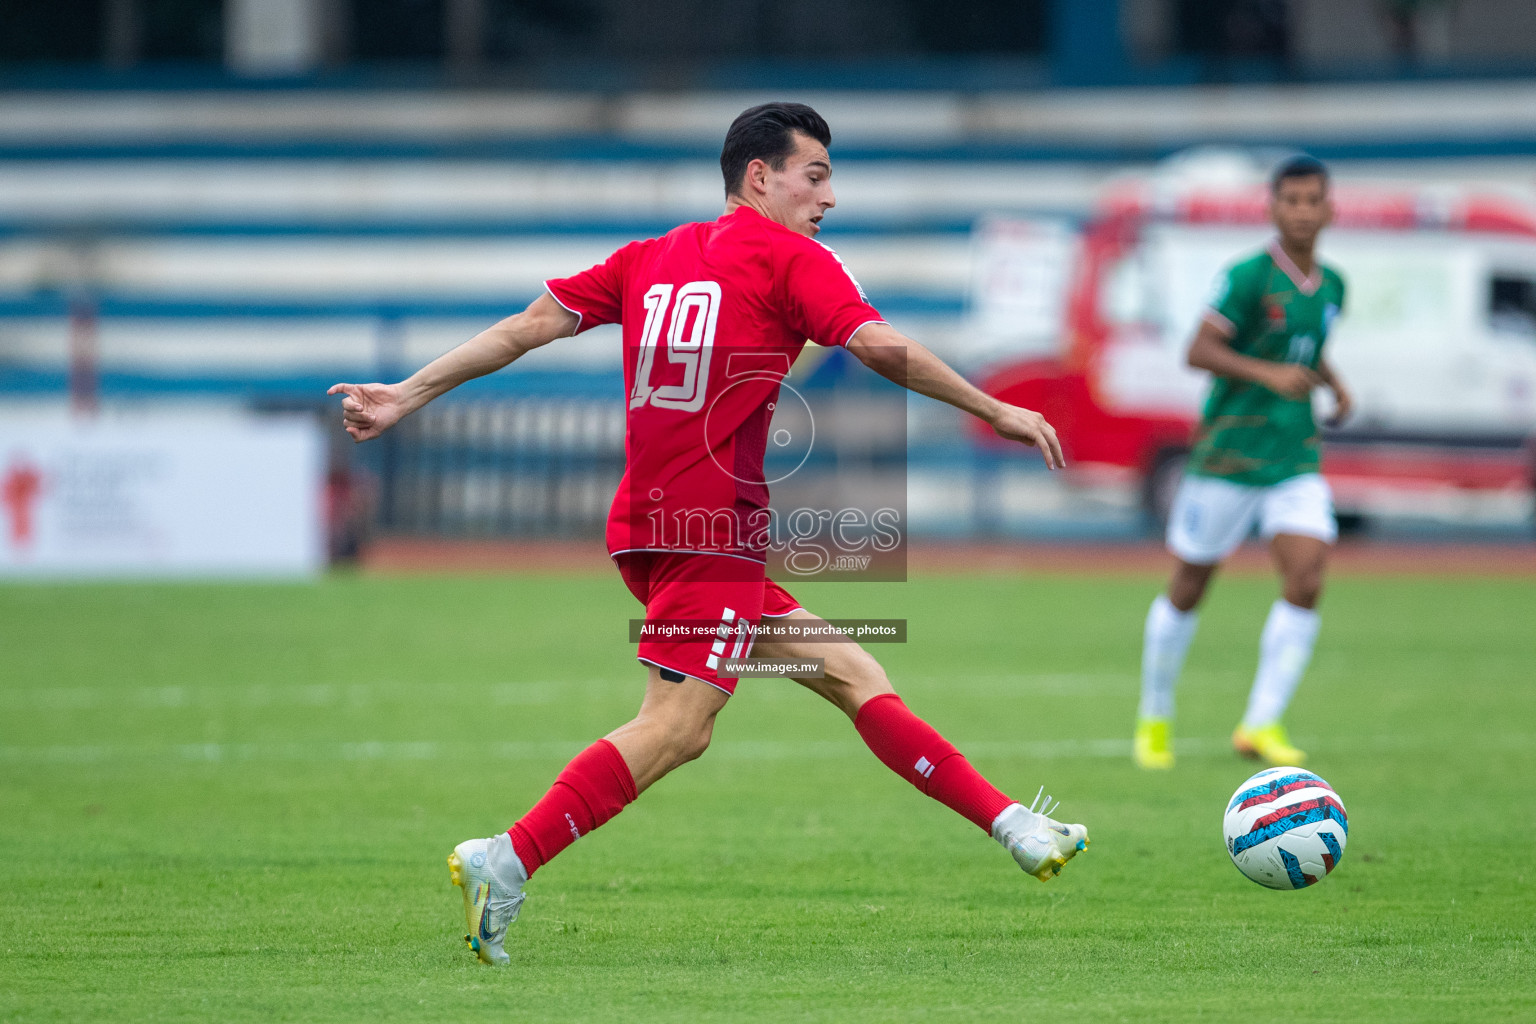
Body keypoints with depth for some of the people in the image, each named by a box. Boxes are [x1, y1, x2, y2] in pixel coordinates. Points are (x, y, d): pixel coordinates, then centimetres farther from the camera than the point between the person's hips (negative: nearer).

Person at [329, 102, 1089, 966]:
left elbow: (530, 325, 14)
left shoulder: (651, 257, 18)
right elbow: (879, 347, -12)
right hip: (714, 527, -9)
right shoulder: (788, 259, -1)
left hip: (649, 524, 9)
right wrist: (996, 412, -6)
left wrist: (409, 395, 16)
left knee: (853, 675, 10)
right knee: (679, 725, -14)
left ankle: (1011, 826, 10)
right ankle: (507, 863, -22)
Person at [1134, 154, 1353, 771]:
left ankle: (1261, 724, -11)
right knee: (1188, 588, 5)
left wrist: (1333, 384, 10)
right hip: (1228, 453, -5)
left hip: (1295, 459, 5)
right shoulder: (1250, 277, -12)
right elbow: (1199, 351, -17)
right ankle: (1154, 719, 25)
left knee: (1307, 576, -15)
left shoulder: (1331, 286, 9)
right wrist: (1267, 373, -28)